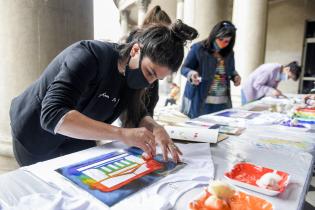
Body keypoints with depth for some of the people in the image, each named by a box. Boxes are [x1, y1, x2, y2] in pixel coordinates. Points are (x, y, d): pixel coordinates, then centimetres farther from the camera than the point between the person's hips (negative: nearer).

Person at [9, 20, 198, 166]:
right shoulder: (88, 57, -32)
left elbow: (139, 115, -5)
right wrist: (122, 134, -49)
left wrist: (155, 128, -28)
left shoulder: (129, 73, -9)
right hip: (37, 140, -5)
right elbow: (53, 115, -41)